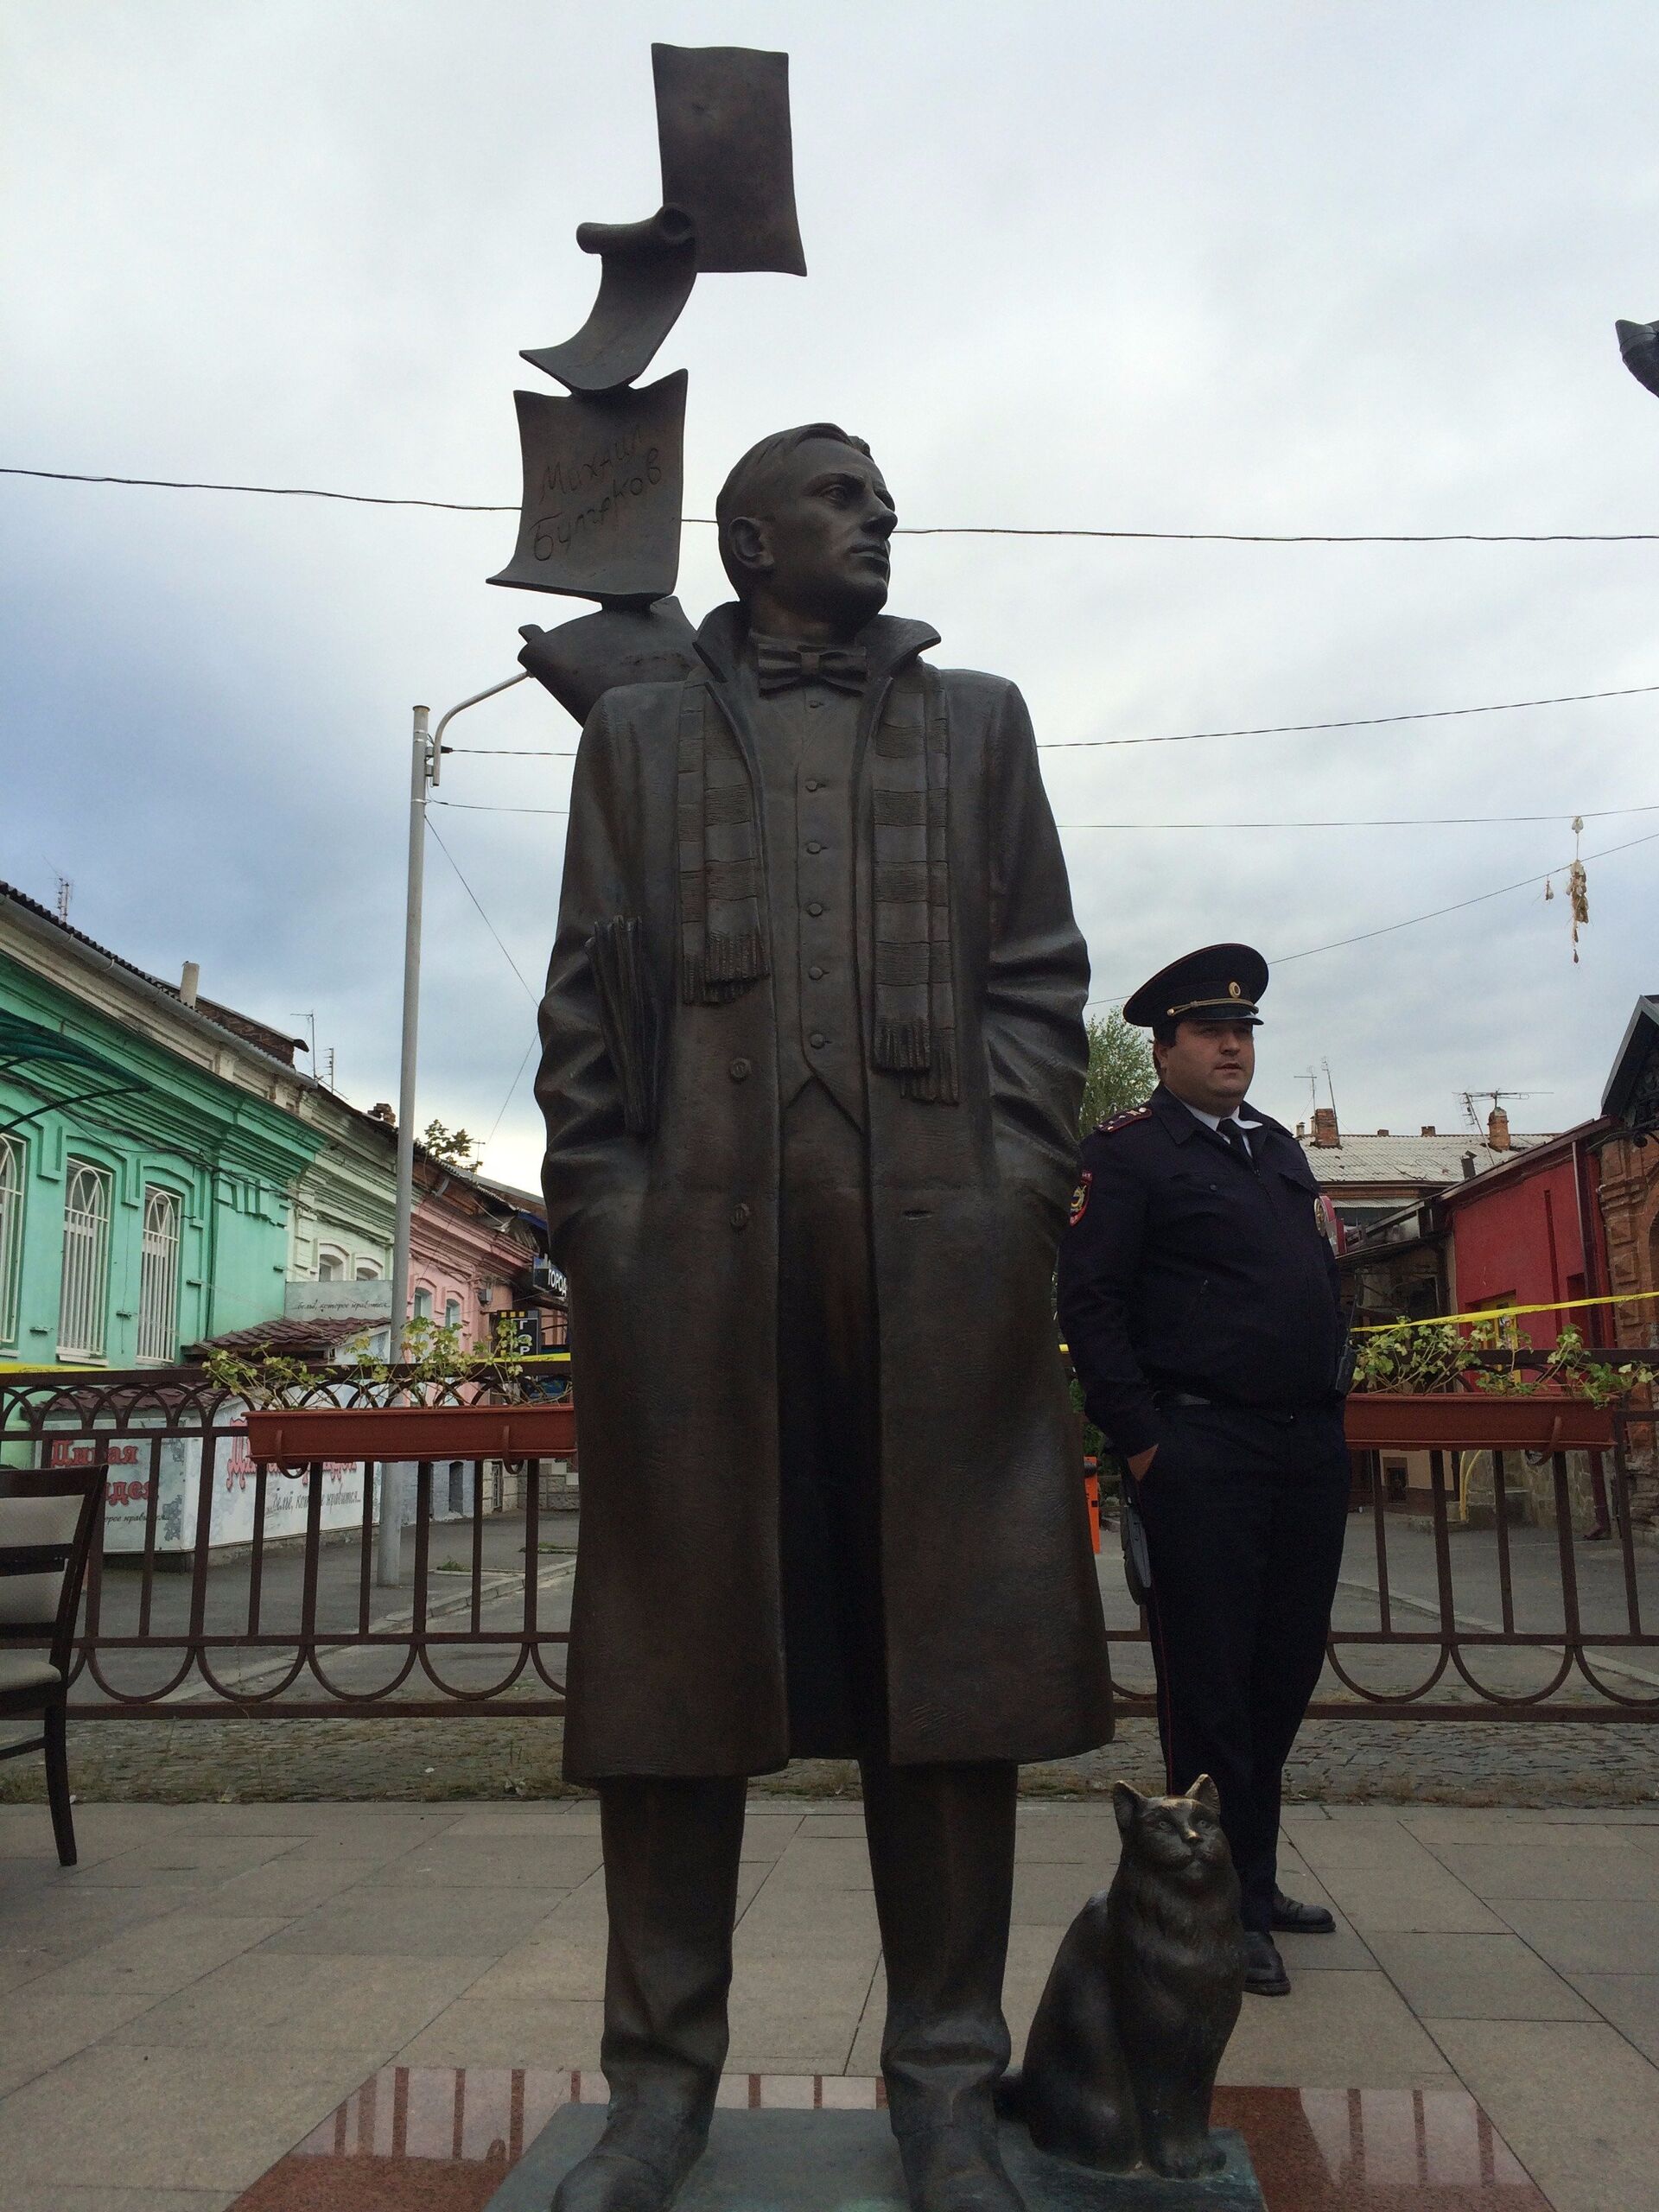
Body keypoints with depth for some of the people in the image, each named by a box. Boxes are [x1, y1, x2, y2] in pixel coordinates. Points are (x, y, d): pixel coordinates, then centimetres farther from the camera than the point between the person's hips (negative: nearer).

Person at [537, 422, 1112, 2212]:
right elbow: (587, 1000, 11)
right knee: (675, 1658, 4)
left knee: (944, 1655, 2)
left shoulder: (977, 723, 21)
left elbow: (1039, 975, 13)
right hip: (695, 1248, 0)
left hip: (938, 1251, 1)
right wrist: (597, 1219, -1)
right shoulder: (638, 734, 20)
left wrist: (1016, 1194, -1)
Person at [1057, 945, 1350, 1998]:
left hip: (1312, 1448, 8)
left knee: (1286, 1671, 14)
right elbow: (1089, 1302, -10)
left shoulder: (1281, 1148, 19)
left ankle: (1253, 1879, 30)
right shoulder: (1128, 1154, -4)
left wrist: (1331, 1411, 12)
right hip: (1202, 1455, -7)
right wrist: (1142, 1440, -13)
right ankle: (1226, 1909, 14)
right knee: (1210, 1685, 1)